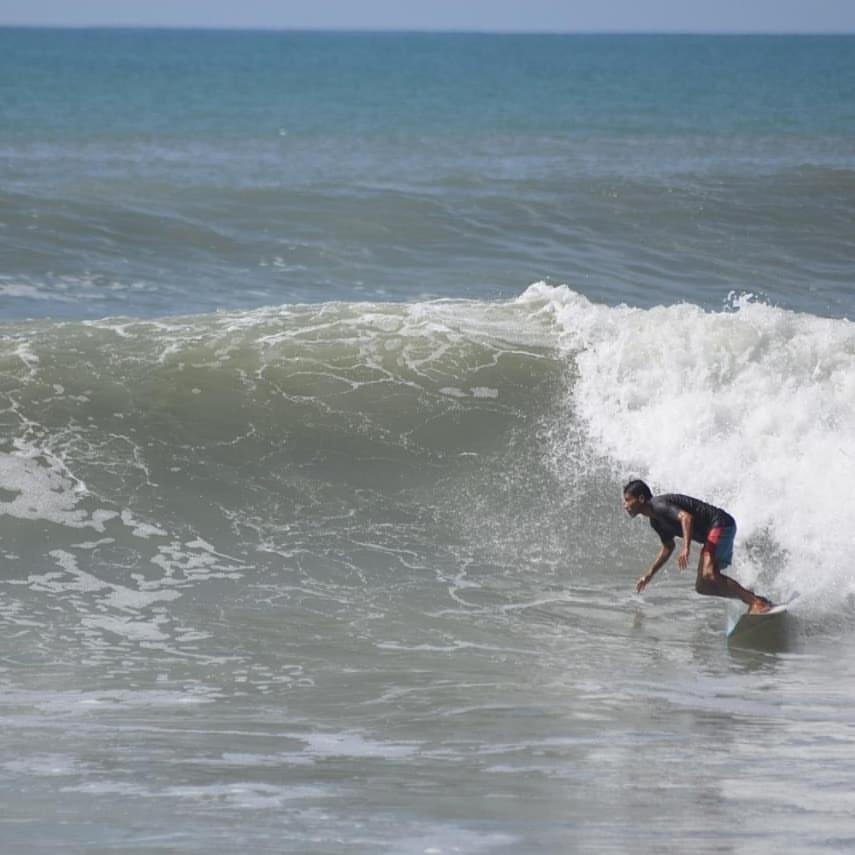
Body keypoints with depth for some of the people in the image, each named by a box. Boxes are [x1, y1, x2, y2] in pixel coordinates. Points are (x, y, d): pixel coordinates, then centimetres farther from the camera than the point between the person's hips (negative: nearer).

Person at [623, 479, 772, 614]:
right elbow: (668, 547, 31)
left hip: (720, 524, -10)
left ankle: (757, 603, -30)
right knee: (702, 587, 7)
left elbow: (686, 517, -31)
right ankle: (750, 597, 5)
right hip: (712, 533, 10)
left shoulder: (658, 505, -14)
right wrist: (648, 575, 30)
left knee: (709, 576, -28)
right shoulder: (655, 521, 17)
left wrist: (685, 548, -41)